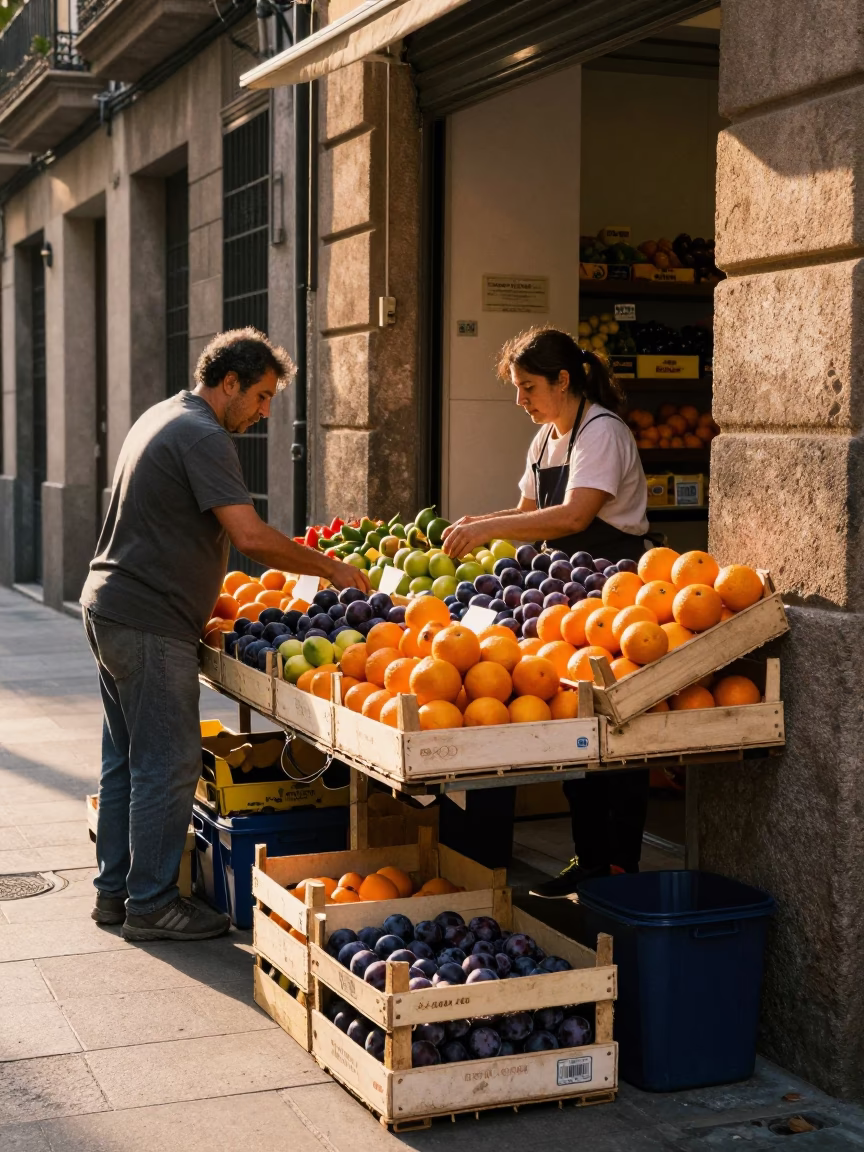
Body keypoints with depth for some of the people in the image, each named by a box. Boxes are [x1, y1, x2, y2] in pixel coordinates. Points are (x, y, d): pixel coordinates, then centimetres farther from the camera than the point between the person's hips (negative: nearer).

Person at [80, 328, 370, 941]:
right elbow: (251, 536, -23)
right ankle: (151, 904, 3)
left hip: (109, 607, 11)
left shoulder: (163, 417, 17)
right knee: (169, 764, -4)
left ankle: (115, 891, 24)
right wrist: (331, 568, -14)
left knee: (127, 760, 16)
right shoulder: (203, 437, -15)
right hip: (151, 623, -11)